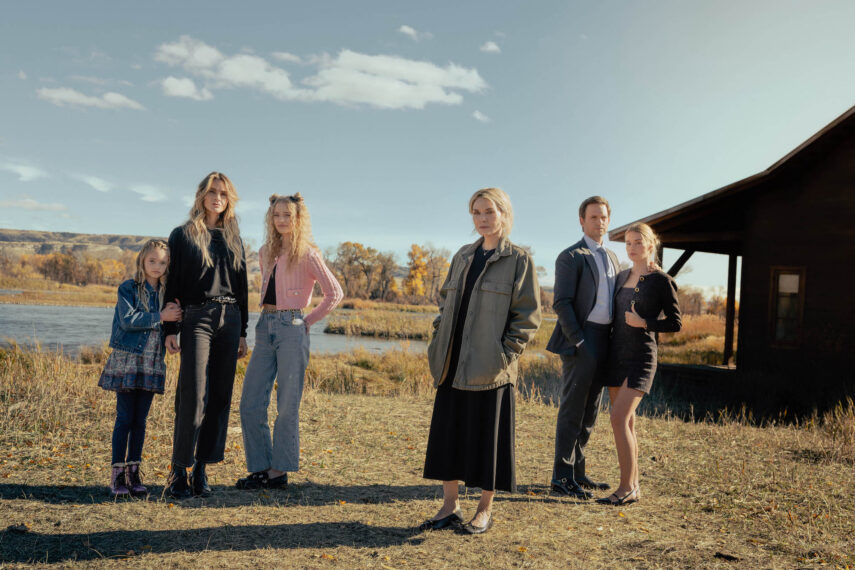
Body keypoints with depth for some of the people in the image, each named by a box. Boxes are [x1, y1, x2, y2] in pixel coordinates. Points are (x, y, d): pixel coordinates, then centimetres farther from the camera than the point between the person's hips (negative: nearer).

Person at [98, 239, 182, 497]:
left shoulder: (166, 293, 11)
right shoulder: (128, 289, -2)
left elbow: (171, 325, 13)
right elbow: (128, 320, -15)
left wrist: (177, 313, -7)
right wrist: (160, 317, -18)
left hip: (152, 362, 4)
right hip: (127, 359, -4)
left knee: (140, 419, 8)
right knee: (124, 418, -3)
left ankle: (134, 472, 14)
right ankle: (117, 473, 3)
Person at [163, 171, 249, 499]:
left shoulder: (233, 239, 17)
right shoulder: (183, 235, 6)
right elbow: (172, 284, 3)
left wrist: (242, 333, 12)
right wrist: (170, 330, -5)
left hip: (229, 320, 4)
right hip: (196, 319, -4)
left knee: (220, 396, 2)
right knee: (194, 395, -11)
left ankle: (201, 469, 9)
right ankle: (179, 470, -3)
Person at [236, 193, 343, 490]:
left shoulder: (307, 254, -5)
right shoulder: (266, 253, 14)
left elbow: (335, 293, -6)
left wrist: (308, 320, -5)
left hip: (291, 329, -6)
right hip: (265, 327, 6)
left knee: (287, 405, 0)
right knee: (250, 403, 3)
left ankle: (279, 471, 10)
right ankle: (261, 467, 14)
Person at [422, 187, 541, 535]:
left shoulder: (519, 260, -2)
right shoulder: (462, 257, 14)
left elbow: (528, 314, -5)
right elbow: (445, 299, 20)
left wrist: (505, 353, -12)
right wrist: (439, 342, 8)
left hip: (490, 368, -5)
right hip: (454, 366, 5)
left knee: (488, 436, 2)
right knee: (448, 432, 8)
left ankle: (485, 511, 16)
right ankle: (450, 506, 20)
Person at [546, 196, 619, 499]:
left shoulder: (612, 258, 19)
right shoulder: (571, 257, -5)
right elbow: (562, 303, -11)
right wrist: (578, 340, -18)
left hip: (605, 341, 7)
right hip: (581, 340, -7)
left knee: (589, 411, 13)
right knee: (572, 410, -3)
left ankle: (577, 471, 23)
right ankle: (562, 477, 4)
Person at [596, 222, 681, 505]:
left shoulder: (661, 281, -6)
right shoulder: (622, 277, 12)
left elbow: (675, 323, -4)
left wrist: (644, 323, -17)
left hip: (641, 357, -7)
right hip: (617, 354, 7)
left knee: (619, 418, -16)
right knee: (626, 421, 9)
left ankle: (627, 488, -9)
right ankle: (633, 484, 17)